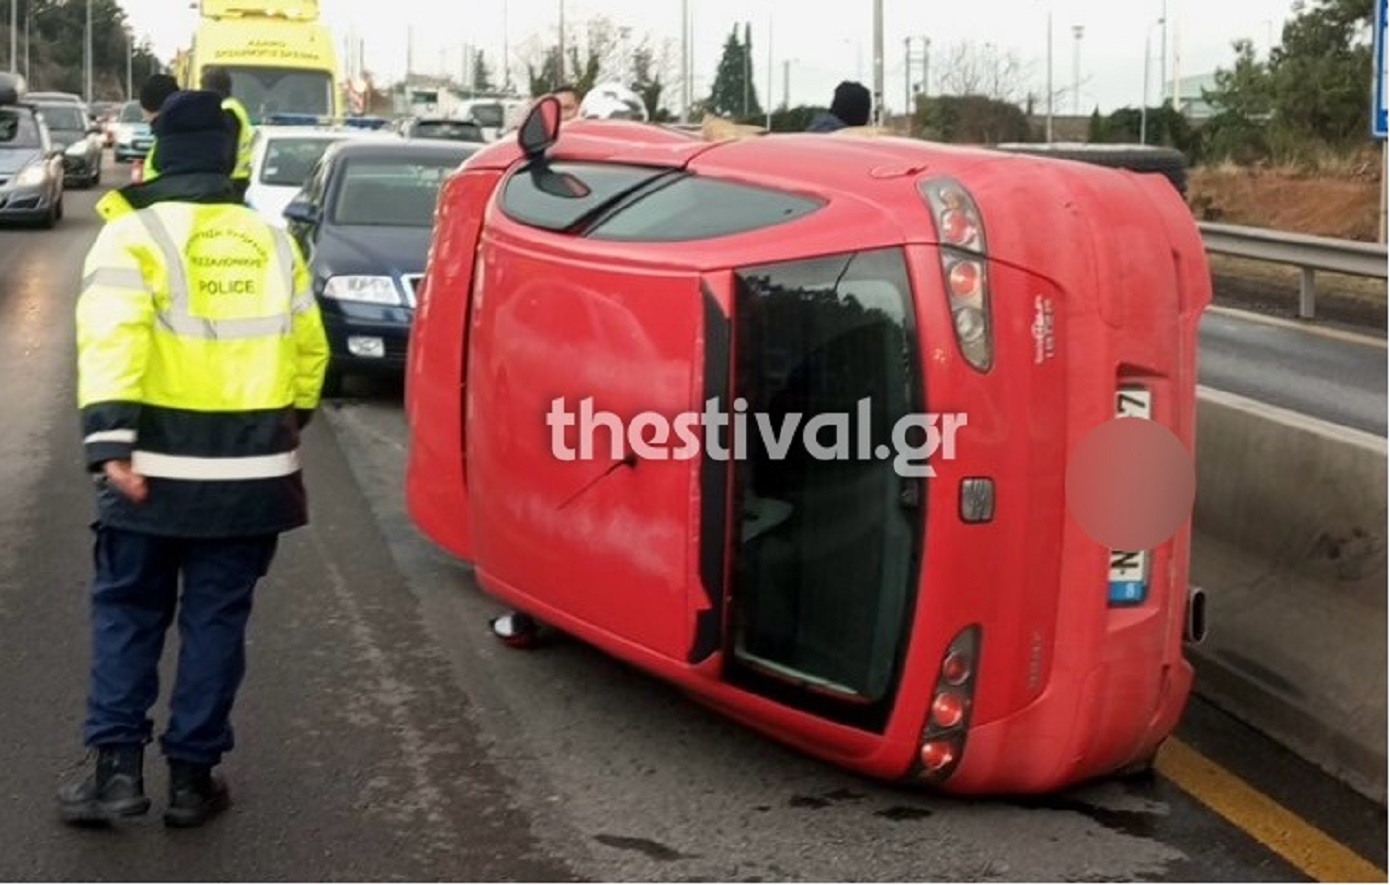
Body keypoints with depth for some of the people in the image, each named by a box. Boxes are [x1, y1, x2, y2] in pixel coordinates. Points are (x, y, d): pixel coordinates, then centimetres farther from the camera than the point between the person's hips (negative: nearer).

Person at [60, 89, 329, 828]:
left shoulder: (134, 234, -5)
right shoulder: (273, 243, 9)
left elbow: (111, 342, -19)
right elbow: (308, 350, 14)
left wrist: (110, 439, -23)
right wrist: (287, 426, 27)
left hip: (156, 466, -3)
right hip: (251, 472, 3)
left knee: (127, 614, 11)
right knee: (215, 622, 10)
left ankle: (115, 765, 6)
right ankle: (191, 776, 14)